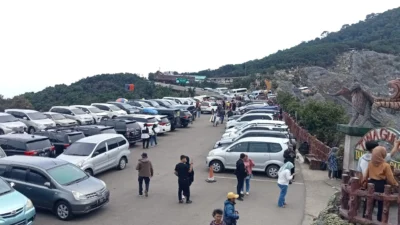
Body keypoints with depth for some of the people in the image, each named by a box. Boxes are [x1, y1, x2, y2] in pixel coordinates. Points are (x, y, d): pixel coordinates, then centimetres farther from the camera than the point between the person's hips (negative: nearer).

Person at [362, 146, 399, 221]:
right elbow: (390, 178, -8)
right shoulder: (386, 165, -15)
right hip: (381, 185, -4)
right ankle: (380, 219, 19)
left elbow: (366, 175, 7)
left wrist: (364, 182, 22)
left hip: (371, 183, 4)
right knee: (381, 203, 10)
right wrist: (396, 184, 9)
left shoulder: (370, 163, -3)